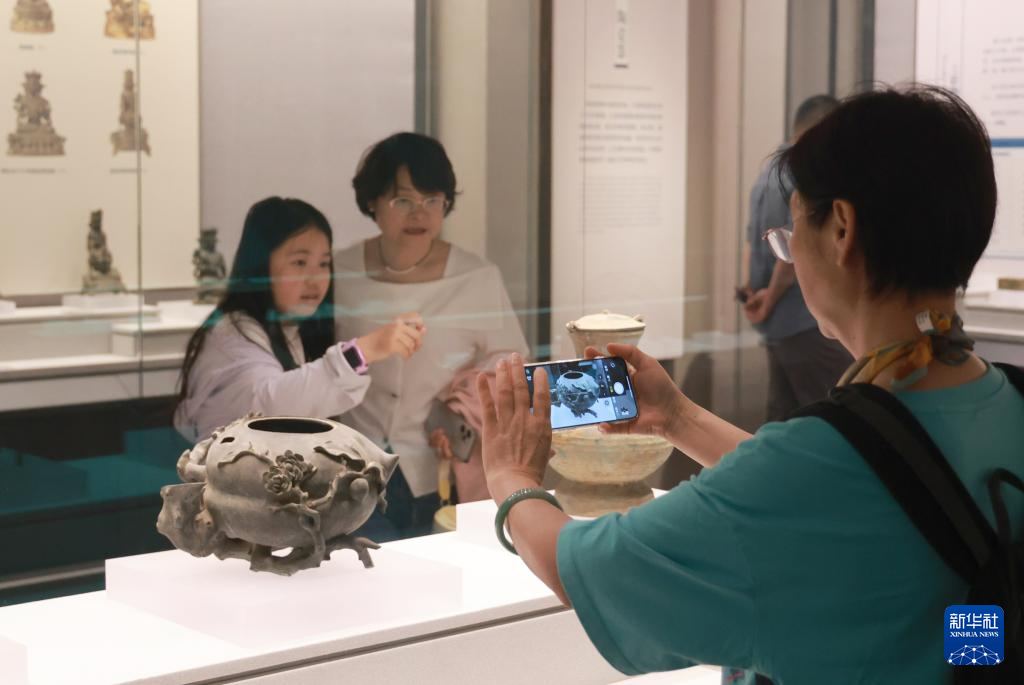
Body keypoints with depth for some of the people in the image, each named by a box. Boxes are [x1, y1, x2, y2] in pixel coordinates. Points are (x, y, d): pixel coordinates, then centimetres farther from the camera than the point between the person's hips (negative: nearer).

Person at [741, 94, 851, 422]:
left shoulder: (770, 171, 16)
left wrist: (754, 289, 9)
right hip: (808, 322, -9)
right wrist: (771, 298, -9)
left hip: (777, 323, 9)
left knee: (782, 419, 10)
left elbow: (753, 240, 18)